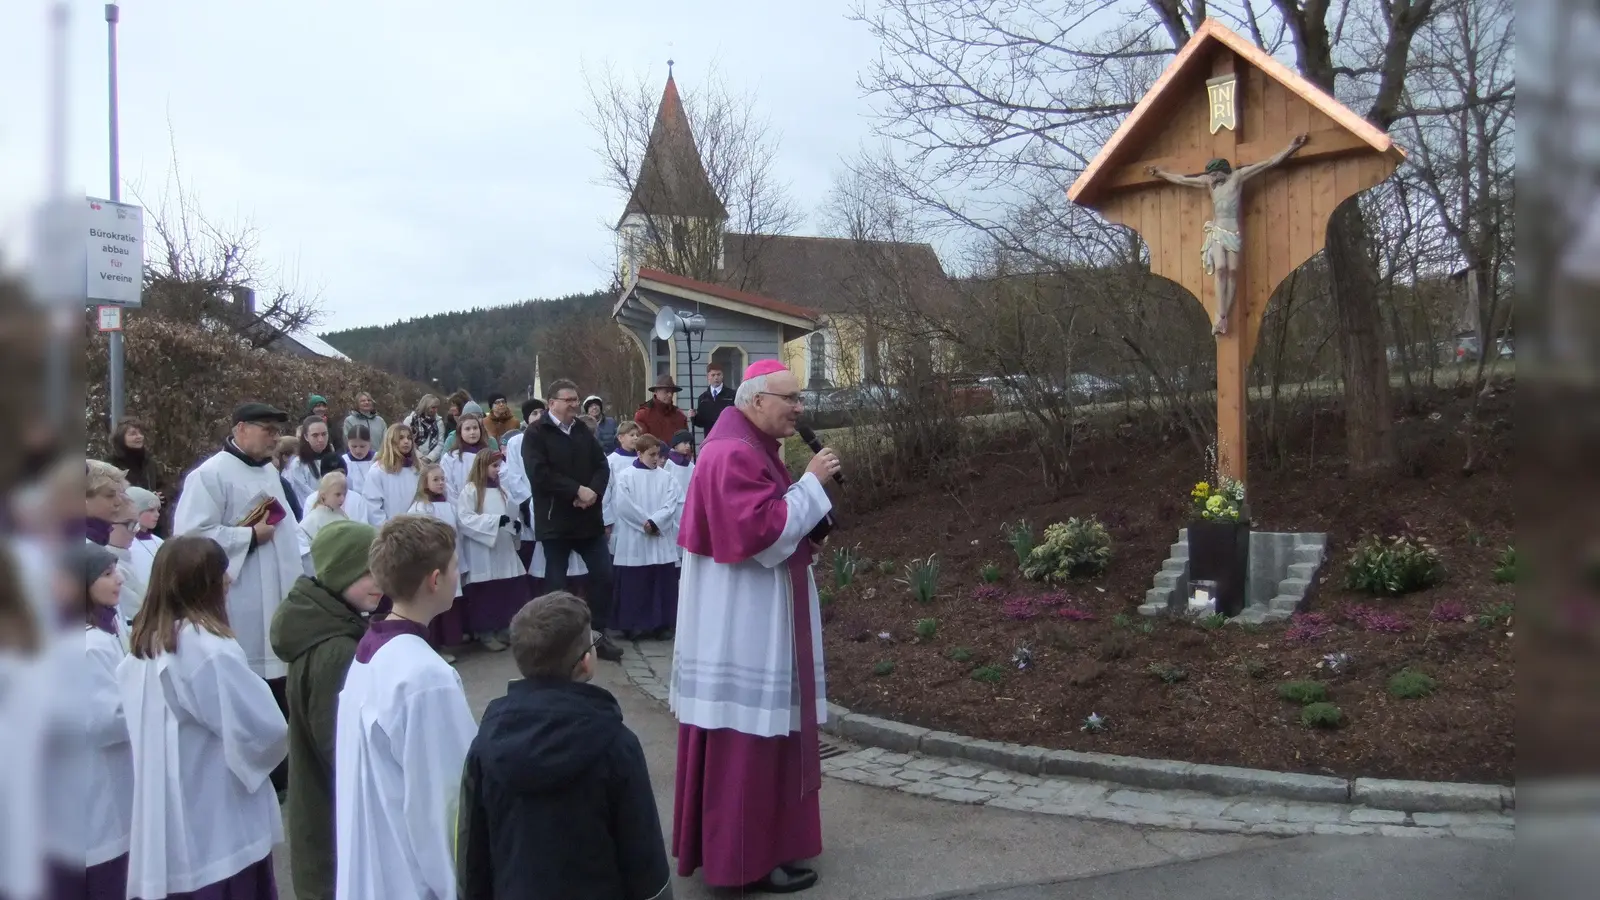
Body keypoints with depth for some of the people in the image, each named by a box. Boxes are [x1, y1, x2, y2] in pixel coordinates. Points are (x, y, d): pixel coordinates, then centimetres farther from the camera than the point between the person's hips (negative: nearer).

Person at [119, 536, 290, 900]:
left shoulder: (142, 646, 5)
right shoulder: (210, 650, -21)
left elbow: (143, 725, 14)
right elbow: (265, 728, -20)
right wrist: (282, 739, 2)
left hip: (165, 823, 8)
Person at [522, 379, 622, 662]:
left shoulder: (584, 431, 11)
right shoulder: (536, 433, -6)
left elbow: (602, 466, 7)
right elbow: (539, 474, -18)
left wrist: (593, 491, -13)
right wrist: (577, 490, -19)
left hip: (589, 518, 5)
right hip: (555, 521, -5)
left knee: (603, 576, 5)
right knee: (556, 583, 3)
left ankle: (599, 635, 18)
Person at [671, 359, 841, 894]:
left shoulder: (753, 447, 14)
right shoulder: (733, 454, -20)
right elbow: (762, 532, -26)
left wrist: (805, 535, 5)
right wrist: (811, 484, -18)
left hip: (755, 617, 11)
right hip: (740, 622, -11)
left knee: (753, 735, 18)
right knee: (745, 740, -2)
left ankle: (746, 842, 31)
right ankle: (747, 858, 8)